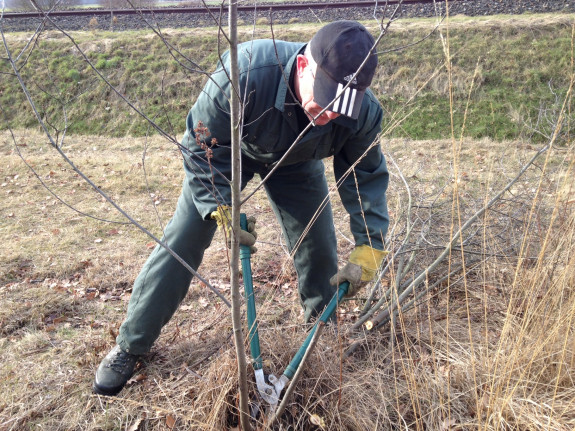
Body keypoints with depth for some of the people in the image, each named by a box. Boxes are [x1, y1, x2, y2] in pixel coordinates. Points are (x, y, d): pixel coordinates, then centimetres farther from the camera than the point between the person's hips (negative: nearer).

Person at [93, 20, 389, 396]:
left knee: (319, 246, -1)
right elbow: (201, 147, -28)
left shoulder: (364, 112, -33)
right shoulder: (243, 73, -44)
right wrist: (222, 209, -34)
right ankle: (130, 346, 9)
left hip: (295, 163, 3)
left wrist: (370, 247, -24)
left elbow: (368, 177, -15)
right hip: (229, 152, -2)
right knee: (182, 242, -6)